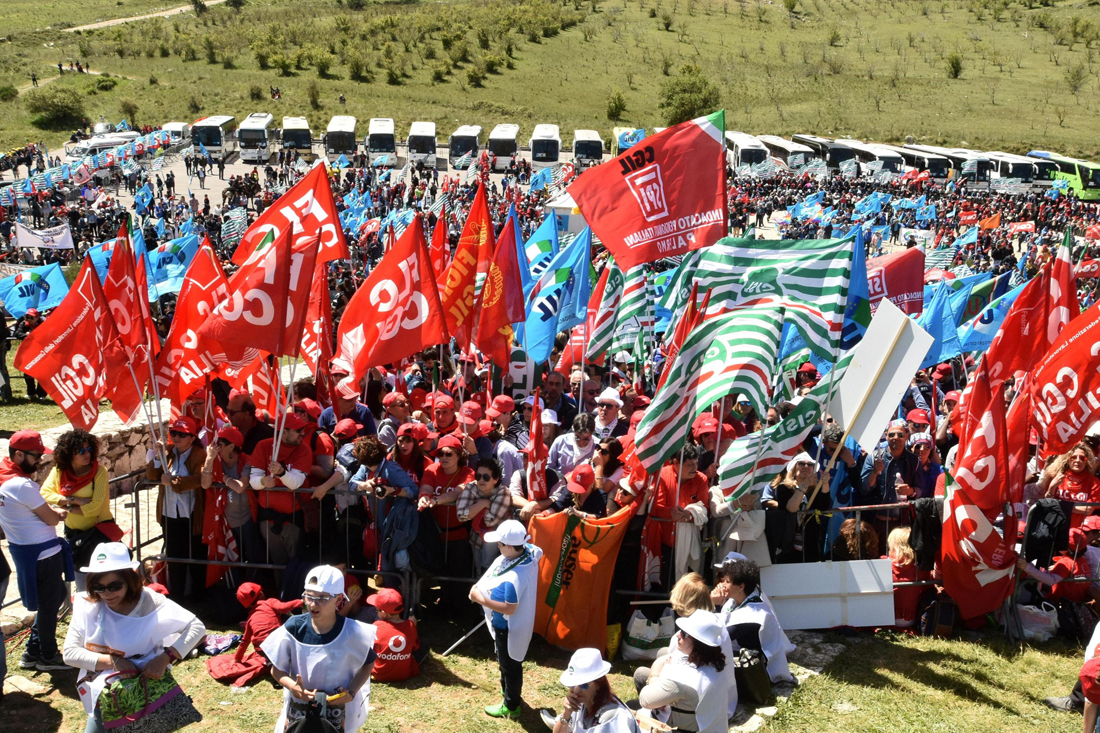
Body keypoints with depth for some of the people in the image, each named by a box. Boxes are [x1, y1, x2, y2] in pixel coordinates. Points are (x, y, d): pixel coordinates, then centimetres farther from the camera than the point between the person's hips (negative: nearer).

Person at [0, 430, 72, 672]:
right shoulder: (23, 485, -25)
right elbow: (51, 519, -18)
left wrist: (53, 512, -1)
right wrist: (59, 513, 3)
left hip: (22, 550, 9)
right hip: (42, 554, -9)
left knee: (57, 595, 23)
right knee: (48, 604, 8)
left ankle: (33, 652, 31)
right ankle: (47, 657, 24)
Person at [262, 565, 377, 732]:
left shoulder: (352, 632, -18)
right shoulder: (293, 627, -15)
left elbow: (368, 663, 0)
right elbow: (276, 669, -5)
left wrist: (352, 692, -14)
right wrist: (293, 686, -25)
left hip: (337, 712, -1)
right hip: (297, 710, 1)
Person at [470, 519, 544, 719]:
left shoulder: (514, 577, -40)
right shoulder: (529, 552, -16)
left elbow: (509, 608, -33)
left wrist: (481, 599, -25)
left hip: (509, 628, -9)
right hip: (508, 624, 9)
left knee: (510, 665, 15)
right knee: (505, 660, 31)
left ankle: (510, 707, 37)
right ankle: (508, 690, 55)